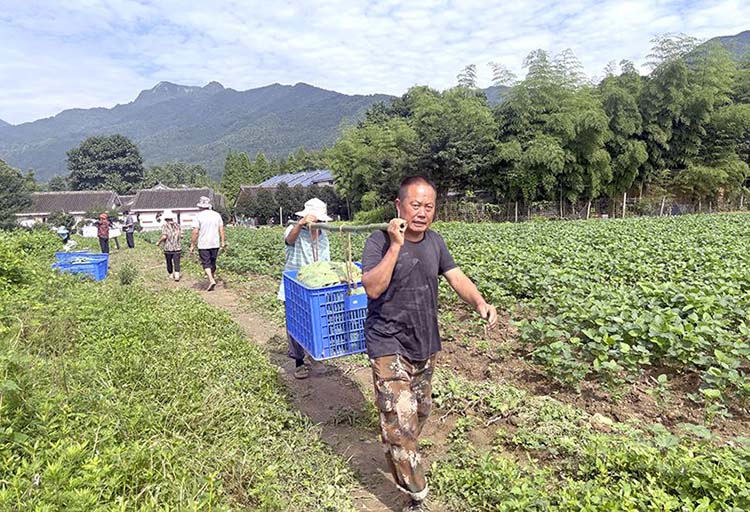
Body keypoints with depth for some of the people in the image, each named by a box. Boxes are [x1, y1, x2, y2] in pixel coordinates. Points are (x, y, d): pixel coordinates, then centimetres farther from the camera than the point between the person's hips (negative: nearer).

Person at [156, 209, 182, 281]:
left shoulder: (164, 226, -6)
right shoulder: (177, 225, 5)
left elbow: (164, 236, -16)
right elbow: (181, 236, 2)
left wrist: (158, 242, -1)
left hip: (168, 248, -2)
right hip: (177, 248, 2)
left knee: (169, 262, 16)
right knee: (176, 262, 2)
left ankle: (171, 275, 27)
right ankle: (177, 275, -11)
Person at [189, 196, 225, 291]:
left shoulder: (198, 216, -8)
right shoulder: (217, 215, 4)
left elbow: (195, 232, -11)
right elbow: (221, 230, 4)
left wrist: (192, 245, -5)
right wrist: (223, 242, 10)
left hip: (203, 245, -4)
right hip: (215, 244, 4)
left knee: (206, 263, -2)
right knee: (213, 262, 16)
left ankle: (211, 280, -16)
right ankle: (212, 277, 26)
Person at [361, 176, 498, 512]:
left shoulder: (435, 242, 2)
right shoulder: (379, 241, -17)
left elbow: (457, 278, -1)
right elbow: (372, 288, -28)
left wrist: (480, 302, -20)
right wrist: (396, 246, -33)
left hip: (425, 345, 7)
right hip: (389, 346, -6)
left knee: (420, 411, 23)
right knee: (400, 419, -7)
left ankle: (396, 455, 51)